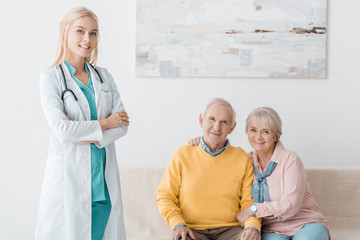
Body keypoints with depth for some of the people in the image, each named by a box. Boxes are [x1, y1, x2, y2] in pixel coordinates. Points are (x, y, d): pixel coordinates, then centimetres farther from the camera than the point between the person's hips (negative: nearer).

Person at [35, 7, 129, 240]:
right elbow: (62, 129, -15)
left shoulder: (104, 76, 10)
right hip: (69, 174, -4)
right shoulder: (51, 77, -3)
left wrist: (92, 137, -13)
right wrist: (104, 124, -6)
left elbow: (123, 124, 2)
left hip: (104, 175, 4)